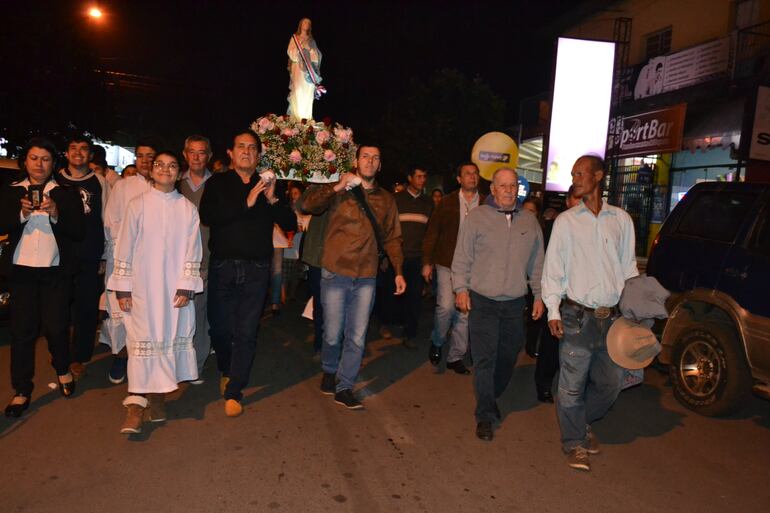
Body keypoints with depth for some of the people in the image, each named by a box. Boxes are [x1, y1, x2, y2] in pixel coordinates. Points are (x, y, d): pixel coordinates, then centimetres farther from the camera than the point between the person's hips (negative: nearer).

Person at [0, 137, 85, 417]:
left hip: (56, 271, -1)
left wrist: (56, 215, -17)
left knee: (56, 326, 1)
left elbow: (79, 232, -2)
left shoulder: (67, 194, 4)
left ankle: (63, 370, 30)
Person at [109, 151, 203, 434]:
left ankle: (158, 394, 19)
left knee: (171, 338, 5)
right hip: (143, 285, -1)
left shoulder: (188, 209, 4)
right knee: (142, 339, -4)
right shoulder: (137, 205, 2)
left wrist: (186, 287, -3)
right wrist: (122, 288, -1)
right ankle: (135, 404, -1)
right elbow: (124, 248, 2)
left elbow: (192, 251, 4)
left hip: (175, 288, 2)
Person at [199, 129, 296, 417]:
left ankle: (233, 392, 11)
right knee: (220, 327, 8)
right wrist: (246, 202, -17)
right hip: (222, 265, 0)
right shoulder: (217, 183, 6)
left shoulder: (268, 185, 10)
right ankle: (226, 372, 36)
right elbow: (207, 216, -12)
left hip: (257, 269, 0)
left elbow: (291, 224, 2)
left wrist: (272, 200, -13)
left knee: (247, 332, 0)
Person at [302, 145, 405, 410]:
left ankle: (344, 387, 16)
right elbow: (308, 205, -13)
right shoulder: (338, 191, 2)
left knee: (357, 337, 3)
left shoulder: (386, 199, 11)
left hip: (366, 278, 2)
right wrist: (337, 187, -23)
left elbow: (392, 238, 13)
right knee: (333, 334, 7)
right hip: (336, 273, -2)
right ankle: (329, 372, 35)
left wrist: (398, 271, 6)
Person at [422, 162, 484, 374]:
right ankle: (436, 342, 17)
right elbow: (432, 231, 3)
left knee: (464, 312, 5)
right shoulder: (447, 202, 3)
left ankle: (455, 357, 19)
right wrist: (427, 262, -1)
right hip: (447, 263, -1)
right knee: (446, 306, -12)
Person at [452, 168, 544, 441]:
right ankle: (485, 416, 8)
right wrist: (461, 288, -8)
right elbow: (462, 257, -2)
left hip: (515, 303, 4)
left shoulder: (530, 221, 8)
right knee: (485, 359, -4)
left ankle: (492, 399, 37)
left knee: (508, 357, 14)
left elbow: (536, 263, 12)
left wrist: (539, 295, 11)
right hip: (482, 301, -4)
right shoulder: (476, 217, -3)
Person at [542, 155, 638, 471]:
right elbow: (553, 268, 1)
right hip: (577, 316, -3)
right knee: (573, 385, 2)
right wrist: (553, 311, -6)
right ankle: (574, 444, 21)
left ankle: (583, 423, 38)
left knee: (610, 383, 12)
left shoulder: (621, 220, 8)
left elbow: (628, 268, 13)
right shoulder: (566, 221, 2)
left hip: (612, 317, 3)